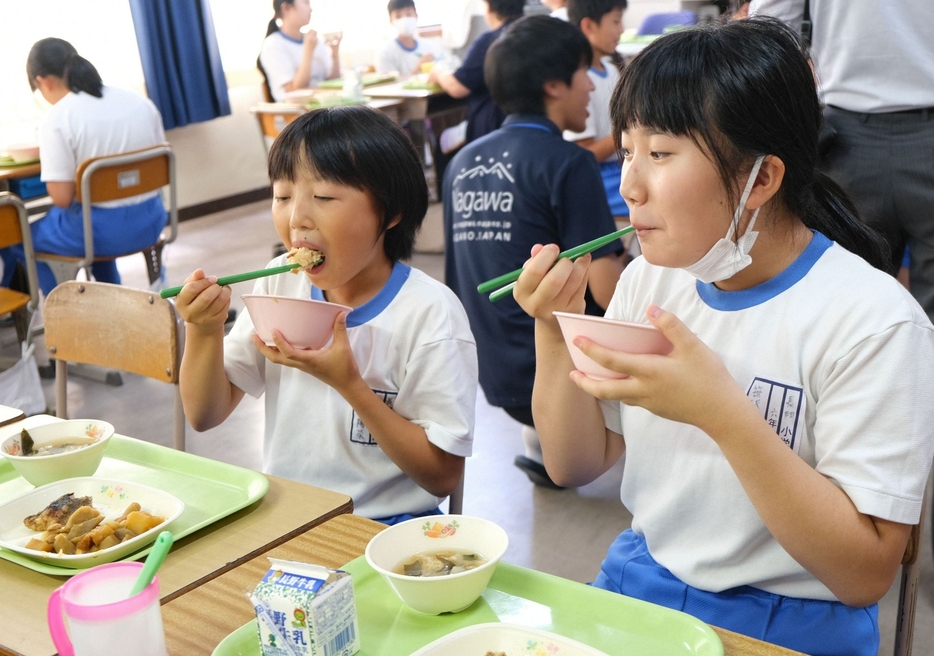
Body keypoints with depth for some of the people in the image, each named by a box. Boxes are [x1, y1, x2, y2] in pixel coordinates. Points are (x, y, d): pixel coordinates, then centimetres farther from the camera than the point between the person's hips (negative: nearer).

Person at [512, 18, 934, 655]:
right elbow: (576, 466, 5)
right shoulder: (649, 276, 0)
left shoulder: (873, 321, -18)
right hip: (638, 582, 4)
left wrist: (722, 412, -29)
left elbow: (867, 572, -19)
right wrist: (555, 333, -11)